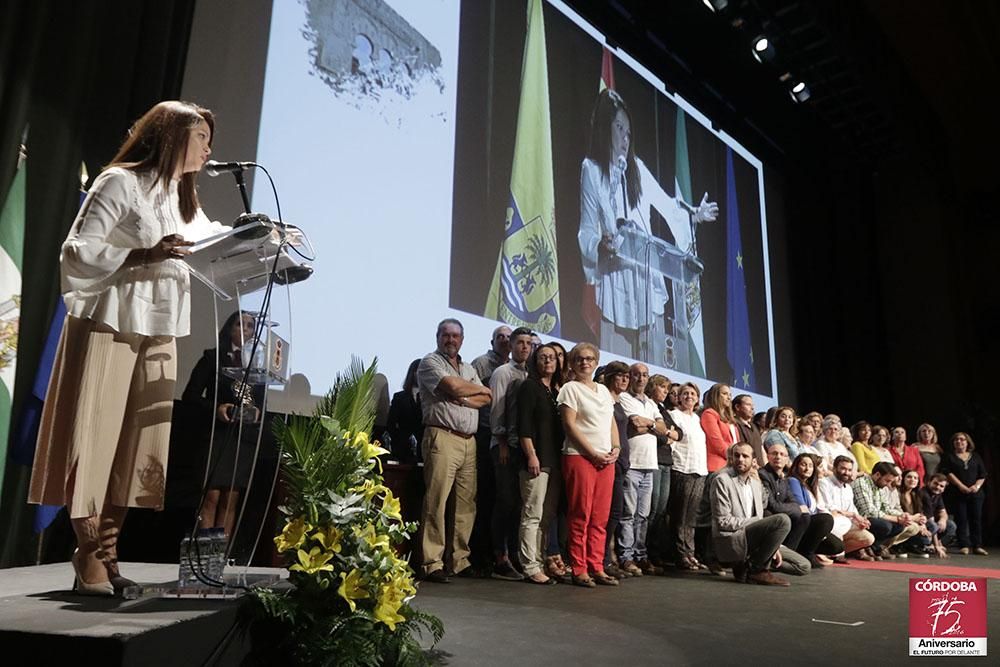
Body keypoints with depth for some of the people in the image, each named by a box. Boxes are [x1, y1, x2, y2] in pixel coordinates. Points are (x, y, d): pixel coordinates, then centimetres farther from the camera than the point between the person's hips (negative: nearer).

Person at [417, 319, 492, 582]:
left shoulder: (469, 369, 24)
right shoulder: (430, 362, 4)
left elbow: (485, 400, 10)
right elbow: (452, 385, -13)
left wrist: (462, 398, -8)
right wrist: (480, 389, 4)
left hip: (469, 441, 7)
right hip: (443, 438, -6)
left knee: (466, 503, 5)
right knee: (436, 501, -8)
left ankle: (460, 560, 13)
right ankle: (432, 563, -4)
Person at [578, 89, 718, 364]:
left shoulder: (636, 167, 18)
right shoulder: (591, 169, 2)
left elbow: (666, 204, 19)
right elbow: (586, 232, -4)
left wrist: (693, 214, 6)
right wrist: (600, 245, -23)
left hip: (647, 278, 5)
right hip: (615, 281, -5)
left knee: (653, 361, 5)